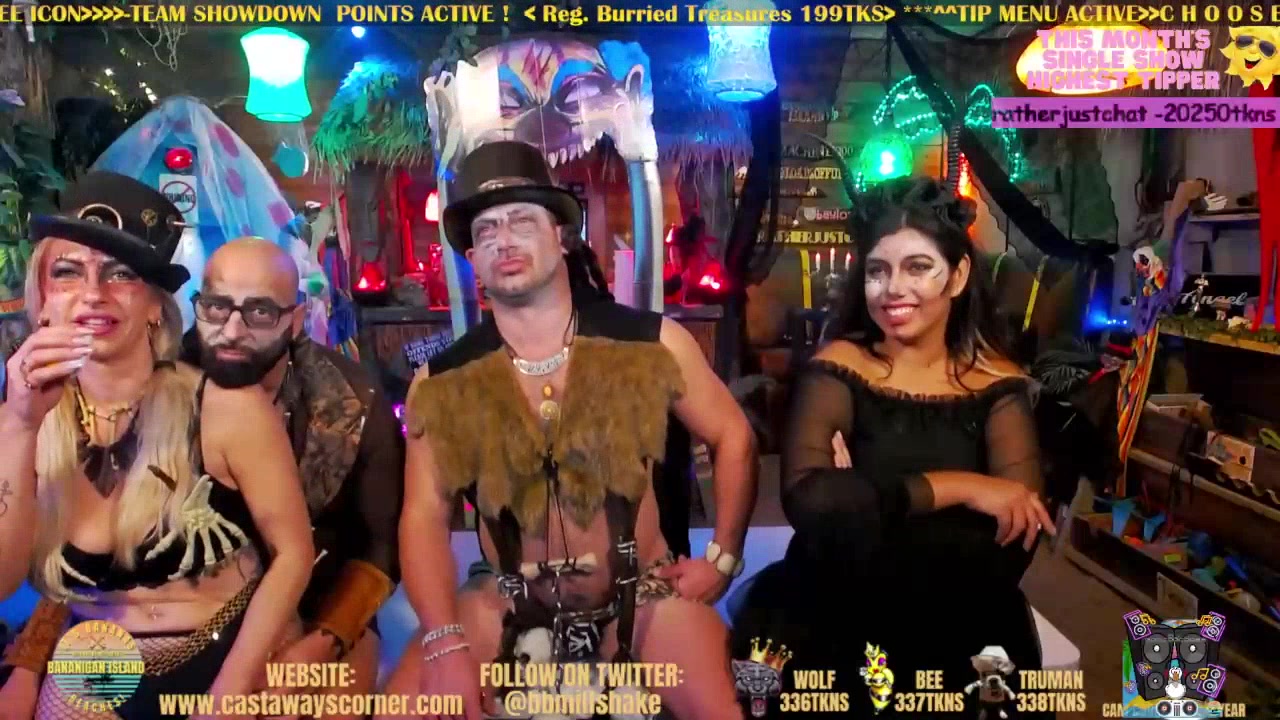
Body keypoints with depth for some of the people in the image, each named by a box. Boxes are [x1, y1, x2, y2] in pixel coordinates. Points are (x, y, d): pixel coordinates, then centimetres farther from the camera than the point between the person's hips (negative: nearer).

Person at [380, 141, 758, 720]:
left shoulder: (652, 343, -6)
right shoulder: (441, 381, -3)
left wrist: (722, 557, -1)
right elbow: (424, 517, -7)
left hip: (643, 593, -1)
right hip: (513, 606, 2)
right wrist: (444, 642, -20)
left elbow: (734, 439, 5)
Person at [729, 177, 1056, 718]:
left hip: (958, 617, 1)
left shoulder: (996, 384, 3)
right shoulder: (837, 370, -2)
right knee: (834, 504, -27)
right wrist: (959, 487, -20)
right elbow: (805, 497, -19)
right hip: (836, 608, -1)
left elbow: (1019, 534, -11)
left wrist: (865, 502, -19)